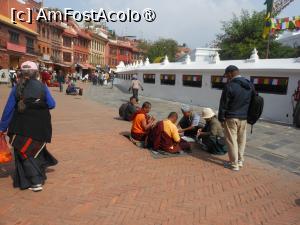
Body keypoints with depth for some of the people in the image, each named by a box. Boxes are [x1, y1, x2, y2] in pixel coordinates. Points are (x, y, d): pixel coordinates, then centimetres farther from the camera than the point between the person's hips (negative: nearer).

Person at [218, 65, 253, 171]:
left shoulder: (230, 86, -15)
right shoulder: (250, 85, 8)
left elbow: (223, 104, -13)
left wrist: (221, 118, -4)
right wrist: (249, 116, 19)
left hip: (231, 118, -7)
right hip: (244, 118, 7)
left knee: (232, 141, 2)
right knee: (241, 140, 16)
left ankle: (234, 164, 9)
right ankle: (240, 161, 27)